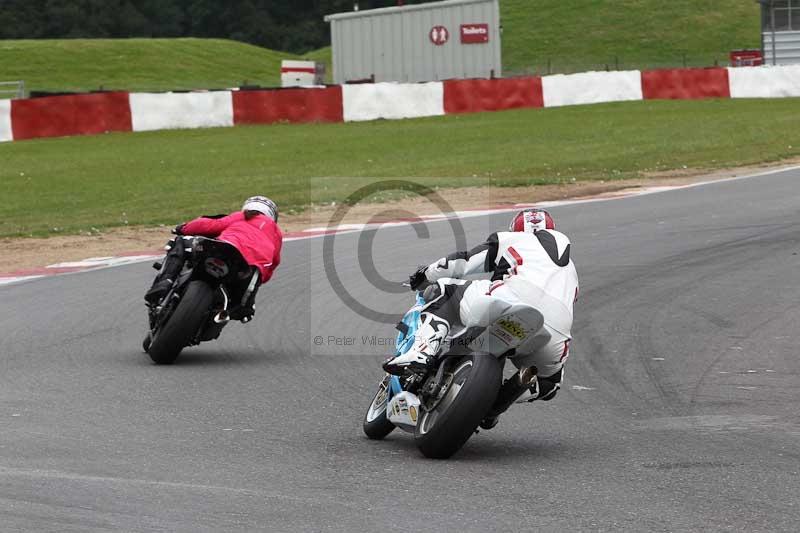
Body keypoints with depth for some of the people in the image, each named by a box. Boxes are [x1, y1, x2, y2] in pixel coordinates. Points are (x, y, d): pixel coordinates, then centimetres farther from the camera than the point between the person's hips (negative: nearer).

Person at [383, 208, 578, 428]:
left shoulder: (509, 240, 29)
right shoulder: (569, 268, 42)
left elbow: (462, 263, 24)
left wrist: (425, 275, 43)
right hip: (557, 333, 4)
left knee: (442, 290, 15)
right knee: (550, 378, 33)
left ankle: (423, 351, -10)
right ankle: (494, 406, 4)